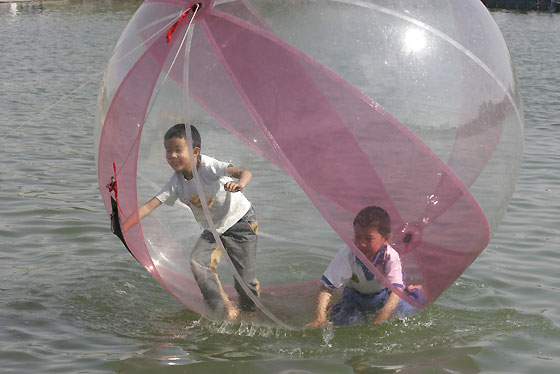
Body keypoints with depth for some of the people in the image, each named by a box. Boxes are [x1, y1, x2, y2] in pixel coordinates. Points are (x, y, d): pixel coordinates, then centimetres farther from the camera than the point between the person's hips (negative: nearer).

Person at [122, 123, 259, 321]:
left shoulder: (208, 166, -25)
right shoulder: (176, 183, -12)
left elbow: (245, 172, -33)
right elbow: (149, 206, -16)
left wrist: (239, 184, -57)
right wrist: (122, 227, -27)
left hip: (241, 222, -5)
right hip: (213, 230, 5)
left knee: (244, 277, -6)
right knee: (198, 262, -19)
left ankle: (249, 310, 25)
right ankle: (225, 308, -6)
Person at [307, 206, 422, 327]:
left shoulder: (391, 257, -30)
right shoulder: (346, 255, -29)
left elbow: (396, 290, -37)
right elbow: (326, 289, -31)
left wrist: (384, 313, -57)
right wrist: (319, 317, -46)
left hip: (383, 295, 0)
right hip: (355, 296, 0)